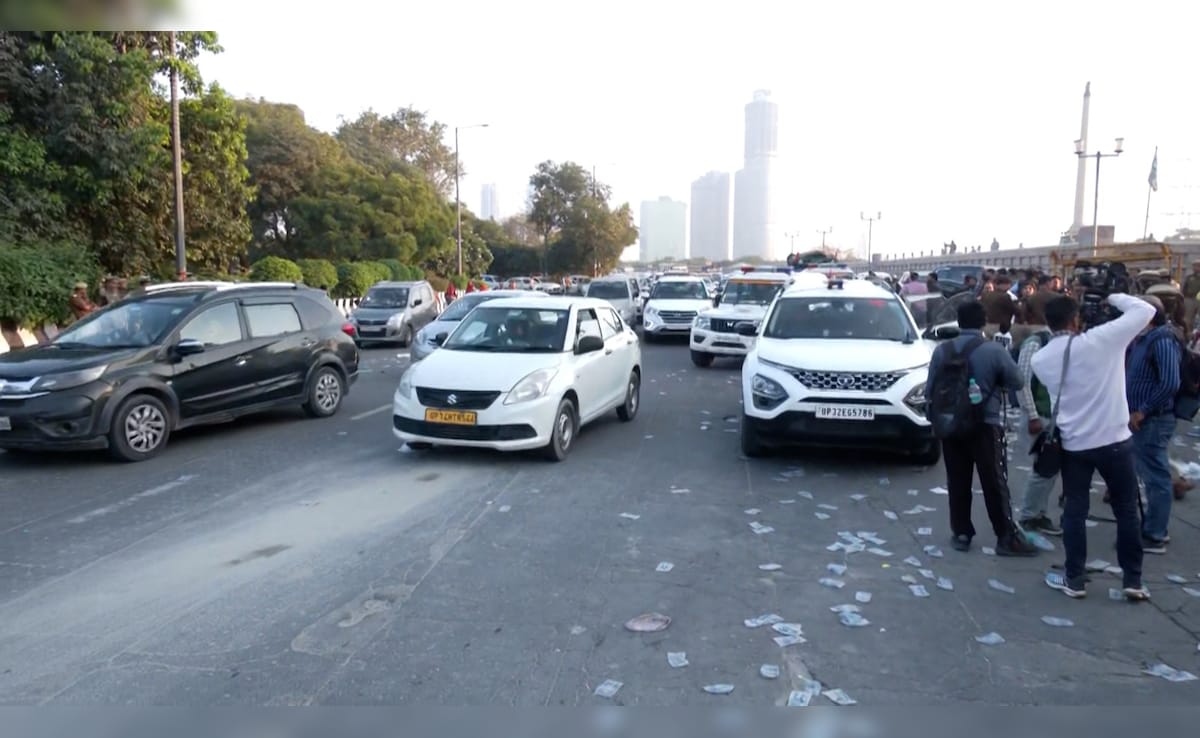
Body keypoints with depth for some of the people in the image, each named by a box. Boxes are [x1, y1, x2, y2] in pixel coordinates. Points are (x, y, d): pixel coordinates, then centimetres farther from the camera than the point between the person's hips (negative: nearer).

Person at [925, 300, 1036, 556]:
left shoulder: (942, 350, -2)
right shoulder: (994, 350, -11)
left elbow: (929, 390, 3)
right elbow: (1016, 382, -1)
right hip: (985, 425, -3)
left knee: (958, 482, 9)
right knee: (995, 483, 4)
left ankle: (961, 533, 16)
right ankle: (1007, 537, 9)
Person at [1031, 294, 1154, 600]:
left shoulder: (1040, 358, -1)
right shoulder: (1101, 339, -14)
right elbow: (1145, 310, -7)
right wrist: (1114, 297, 8)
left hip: (1072, 444, 3)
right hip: (1114, 441, -2)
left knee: (1074, 511, 11)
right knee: (1126, 510, 11)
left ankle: (1074, 580, 16)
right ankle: (1132, 580, 20)